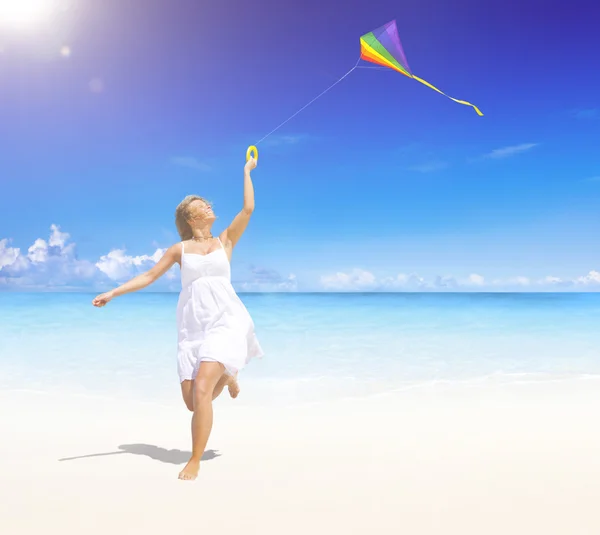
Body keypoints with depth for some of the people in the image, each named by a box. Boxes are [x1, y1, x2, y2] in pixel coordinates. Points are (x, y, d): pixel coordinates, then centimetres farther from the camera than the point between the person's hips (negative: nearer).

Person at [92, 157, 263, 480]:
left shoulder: (225, 241, 12)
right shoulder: (180, 249, 12)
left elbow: (248, 208, 3)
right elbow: (148, 276, 14)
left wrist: (246, 170, 12)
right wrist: (112, 293, 8)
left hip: (225, 321, -2)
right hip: (193, 327, 2)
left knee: (201, 389, -23)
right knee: (193, 402, 0)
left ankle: (195, 461, -10)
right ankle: (225, 375, 35)